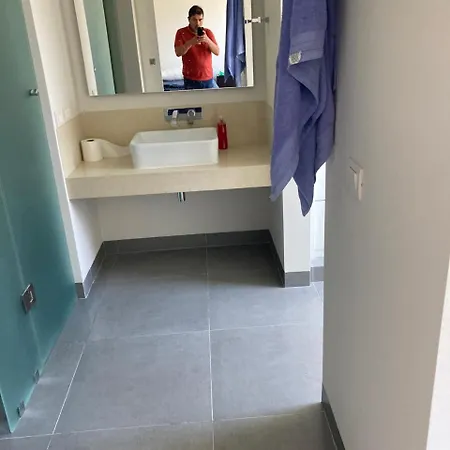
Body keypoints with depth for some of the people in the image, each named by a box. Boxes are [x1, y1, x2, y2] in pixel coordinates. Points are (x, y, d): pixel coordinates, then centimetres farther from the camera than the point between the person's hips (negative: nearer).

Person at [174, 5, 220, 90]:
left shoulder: (208, 32, 7)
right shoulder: (181, 32, 0)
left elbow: (217, 52, 0)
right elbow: (178, 53, -11)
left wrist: (207, 40, -18)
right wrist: (191, 42, -26)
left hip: (208, 78, 3)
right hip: (191, 80, -3)